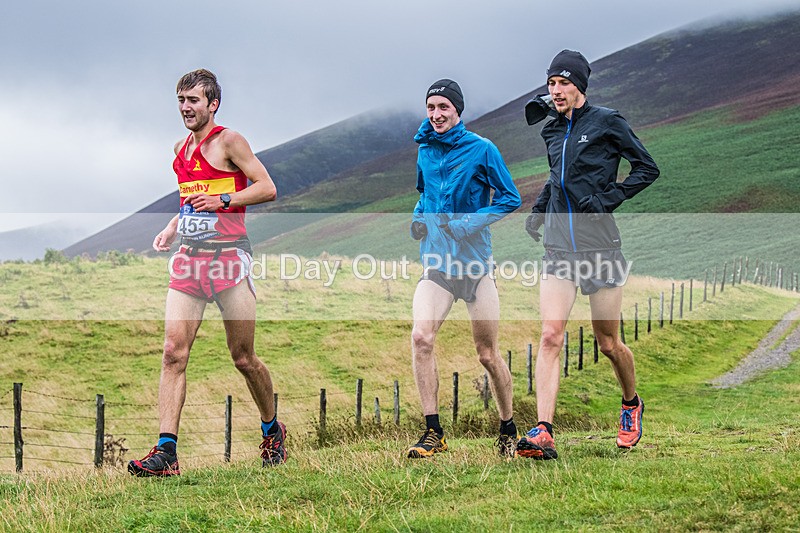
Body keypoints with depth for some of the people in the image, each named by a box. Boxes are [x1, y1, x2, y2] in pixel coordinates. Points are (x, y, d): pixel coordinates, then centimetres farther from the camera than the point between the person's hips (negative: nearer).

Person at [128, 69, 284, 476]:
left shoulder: (228, 141, -4)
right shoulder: (181, 149, 17)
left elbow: (267, 188, -7)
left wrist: (222, 200, -16)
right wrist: (172, 228, 15)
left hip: (228, 258, -6)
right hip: (189, 259, 6)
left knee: (243, 358, 3)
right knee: (173, 352, -8)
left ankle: (272, 431, 27)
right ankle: (166, 452, -12)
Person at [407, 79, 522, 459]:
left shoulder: (481, 150, -4)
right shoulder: (425, 151, 11)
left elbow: (510, 198, -3)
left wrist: (467, 224, -14)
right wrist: (418, 217, 6)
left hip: (476, 264, -3)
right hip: (436, 263, 3)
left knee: (488, 355, 3)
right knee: (421, 338, -19)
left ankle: (508, 430, 23)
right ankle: (433, 432, -13)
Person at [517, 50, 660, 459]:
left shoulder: (606, 122, -3)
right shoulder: (552, 131, 13)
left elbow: (647, 169, 0)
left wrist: (608, 199, -11)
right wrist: (538, 209, 15)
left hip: (600, 247, -4)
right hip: (558, 248, 4)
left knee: (608, 344, 6)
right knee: (550, 336, -13)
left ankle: (631, 405, 36)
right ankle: (543, 434, -20)